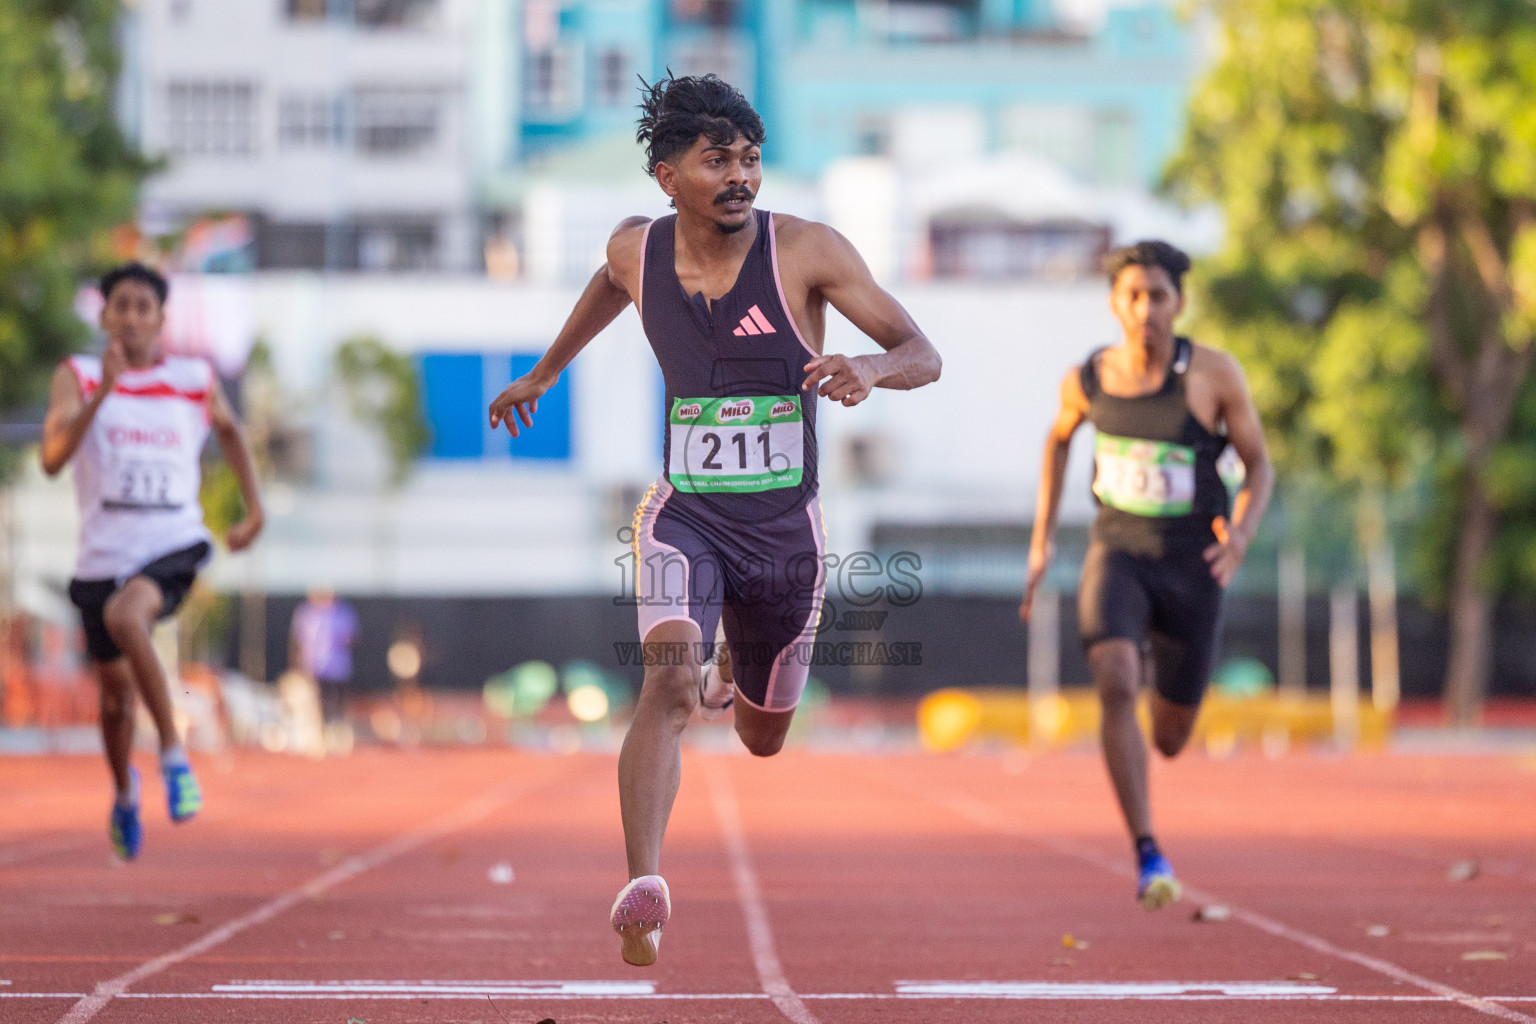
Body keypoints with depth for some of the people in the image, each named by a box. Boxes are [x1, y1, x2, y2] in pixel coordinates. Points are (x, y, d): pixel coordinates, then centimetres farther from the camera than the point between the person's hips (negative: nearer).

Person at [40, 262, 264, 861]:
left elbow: (228, 430, 23)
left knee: (124, 616, -35)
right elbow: (52, 459, -18)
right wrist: (103, 391, -27)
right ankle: (124, 794, 44)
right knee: (115, 687, 15)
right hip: (104, 556, 2)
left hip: (173, 546, -2)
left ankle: (173, 755, -25)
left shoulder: (195, 380, 2)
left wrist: (254, 509, 18)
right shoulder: (78, 377, -3)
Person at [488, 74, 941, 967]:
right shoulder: (637, 251, -4)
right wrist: (546, 372, 35)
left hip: (786, 527, 1)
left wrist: (871, 371, -35)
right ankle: (644, 889, -36)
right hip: (684, 516, -1)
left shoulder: (805, 250, -13)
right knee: (671, 681, -29)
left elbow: (924, 357, -13)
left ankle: (735, 673, 57)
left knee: (763, 738, 19)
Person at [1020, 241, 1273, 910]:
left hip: (1192, 569, 0)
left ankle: (1150, 665, 49)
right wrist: (1042, 537, 16)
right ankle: (1148, 856, -23)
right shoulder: (1087, 379, -6)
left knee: (1169, 742, 11)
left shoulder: (1214, 372, -14)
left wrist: (1242, 532, -24)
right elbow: (1060, 436, 17)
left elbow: (1259, 465, -3)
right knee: (1115, 687, -29)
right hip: (1117, 556, 0)